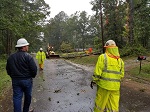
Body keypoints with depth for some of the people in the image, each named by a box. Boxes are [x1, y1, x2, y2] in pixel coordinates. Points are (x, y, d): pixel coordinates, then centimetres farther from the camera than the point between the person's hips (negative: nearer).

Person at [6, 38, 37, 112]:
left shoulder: (10, 57, 2)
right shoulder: (27, 56, -16)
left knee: (17, 98, 9)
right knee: (28, 96, 17)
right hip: (27, 80, -3)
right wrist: (33, 76, 2)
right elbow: (34, 68, -17)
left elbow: (8, 70, 9)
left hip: (15, 81, 4)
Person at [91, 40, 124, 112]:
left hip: (104, 85, -4)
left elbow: (97, 71, -13)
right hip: (115, 87, 5)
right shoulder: (120, 60, 6)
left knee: (100, 102, 13)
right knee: (114, 105, 14)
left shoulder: (103, 57, -10)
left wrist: (94, 80, -1)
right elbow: (121, 74, 8)